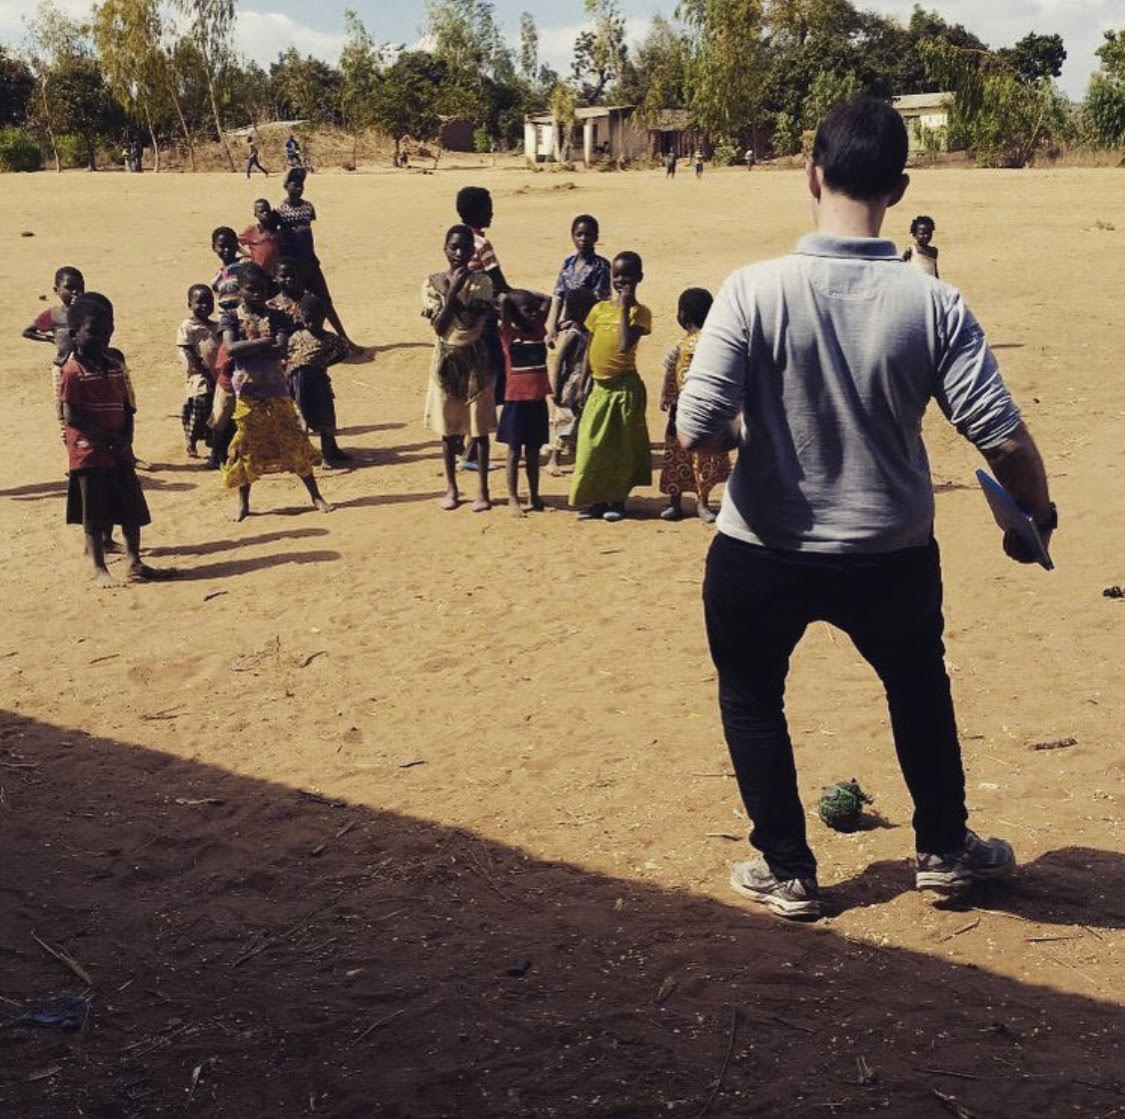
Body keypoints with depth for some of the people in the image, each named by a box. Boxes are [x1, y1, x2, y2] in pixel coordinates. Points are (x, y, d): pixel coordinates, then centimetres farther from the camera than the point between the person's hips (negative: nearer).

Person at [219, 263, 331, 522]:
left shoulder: (276, 317, 5)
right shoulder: (231, 317, 2)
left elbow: (281, 350, -10)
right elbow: (231, 348, -15)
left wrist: (247, 350, -14)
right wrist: (264, 341, -17)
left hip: (276, 389, 1)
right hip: (247, 392, -1)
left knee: (294, 442, 4)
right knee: (246, 446, 3)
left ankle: (315, 495, 12)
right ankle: (243, 503, 15)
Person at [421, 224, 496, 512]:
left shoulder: (481, 282, -4)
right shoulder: (433, 283, -1)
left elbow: (471, 320, -16)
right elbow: (439, 326, -11)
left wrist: (451, 293, -16)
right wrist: (452, 291, -16)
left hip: (475, 359, -1)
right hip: (446, 359, 1)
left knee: (479, 427, 3)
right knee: (448, 427, 9)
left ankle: (483, 491, 10)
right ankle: (451, 488, 21)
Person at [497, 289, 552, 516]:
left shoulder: (538, 329, 7)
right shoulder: (508, 333, -7)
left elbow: (547, 300, 10)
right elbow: (503, 299, -18)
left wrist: (526, 294, 9)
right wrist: (513, 297, 1)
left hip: (538, 398, 4)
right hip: (516, 399, -4)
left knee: (533, 451, 12)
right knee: (515, 450, 4)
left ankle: (534, 496, 20)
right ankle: (513, 498, 10)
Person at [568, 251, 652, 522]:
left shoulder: (639, 312, -6)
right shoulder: (599, 309, 8)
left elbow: (625, 345, -21)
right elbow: (591, 347, 14)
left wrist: (625, 308, -18)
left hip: (624, 387, -4)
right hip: (599, 386, 5)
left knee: (621, 446, 3)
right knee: (591, 444, 5)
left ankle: (617, 499, 15)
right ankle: (594, 499, 15)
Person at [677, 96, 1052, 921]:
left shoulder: (757, 290, -18)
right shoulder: (934, 304, -13)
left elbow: (695, 431, -20)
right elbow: (1004, 438, -13)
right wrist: (1036, 517, 7)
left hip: (761, 557, -2)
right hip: (893, 557, 2)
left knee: (751, 701, 23)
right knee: (920, 690, 29)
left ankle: (788, 872, 30)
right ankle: (944, 850, 43)